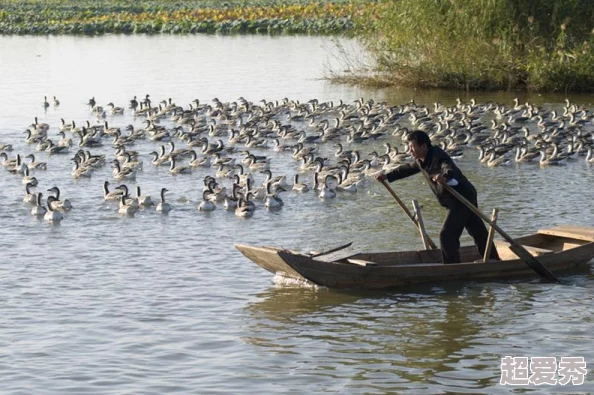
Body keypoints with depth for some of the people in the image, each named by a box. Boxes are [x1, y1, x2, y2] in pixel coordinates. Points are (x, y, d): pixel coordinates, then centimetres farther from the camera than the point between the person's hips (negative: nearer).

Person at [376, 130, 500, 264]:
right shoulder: (421, 160, 4)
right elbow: (408, 168, 24)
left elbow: (451, 169, -45)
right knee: (479, 234, 15)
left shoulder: (438, 157, -25)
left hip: (462, 200, -9)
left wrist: (445, 177, -67)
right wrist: (388, 176, 25)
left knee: (446, 235, -12)